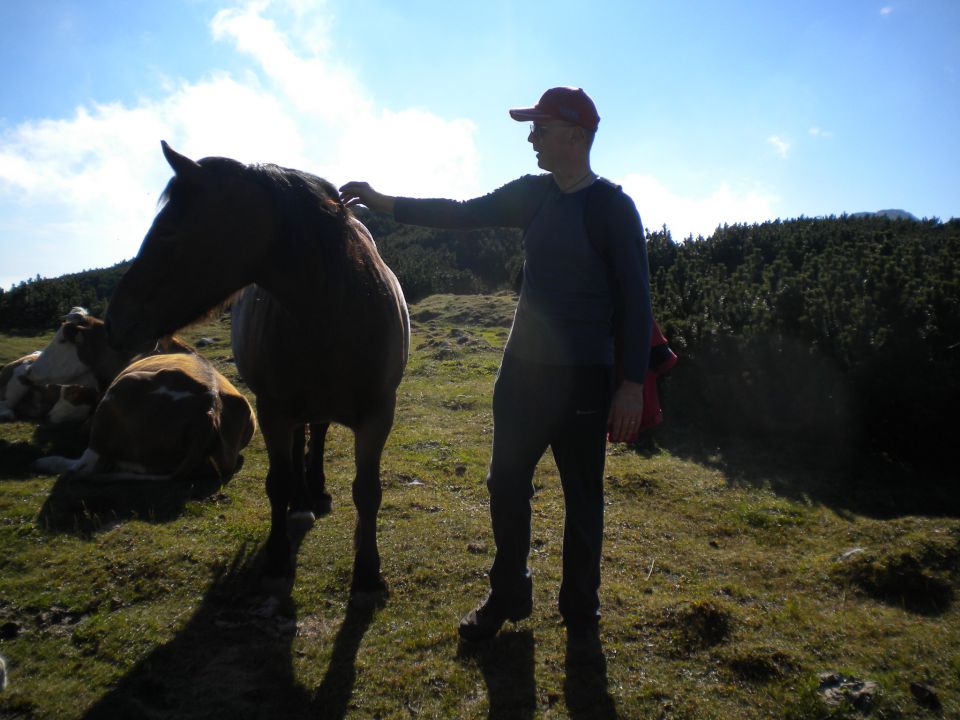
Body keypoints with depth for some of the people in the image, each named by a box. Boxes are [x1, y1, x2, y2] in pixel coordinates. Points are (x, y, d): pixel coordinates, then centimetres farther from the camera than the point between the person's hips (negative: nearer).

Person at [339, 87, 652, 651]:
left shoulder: (615, 208, -7)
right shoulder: (531, 194, 8)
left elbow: (636, 300, -10)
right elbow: (463, 214, 7)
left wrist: (633, 384, -15)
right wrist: (387, 203, -2)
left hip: (584, 378, -5)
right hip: (522, 371, 5)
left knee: (582, 498, 7)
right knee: (507, 484, 11)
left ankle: (582, 613, 26)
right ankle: (508, 595, 30)